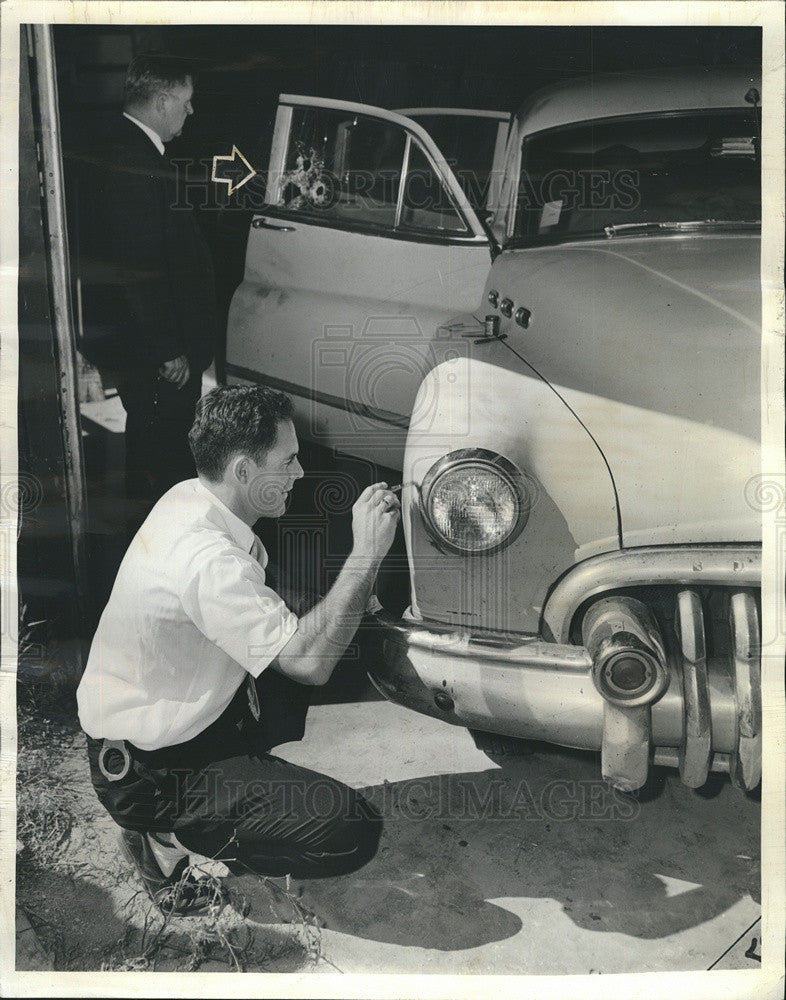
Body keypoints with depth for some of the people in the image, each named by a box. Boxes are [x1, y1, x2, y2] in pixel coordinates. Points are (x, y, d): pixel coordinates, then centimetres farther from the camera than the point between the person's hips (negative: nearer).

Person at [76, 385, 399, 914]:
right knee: (353, 831, -17)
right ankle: (166, 837, -1)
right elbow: (308, 660, -32)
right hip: (146, 771, -9)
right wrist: (366, 554, -27)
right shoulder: (204, 557, -32)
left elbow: (260, 610, 13)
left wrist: (342, 605, 0)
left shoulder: (190, 498, -2)